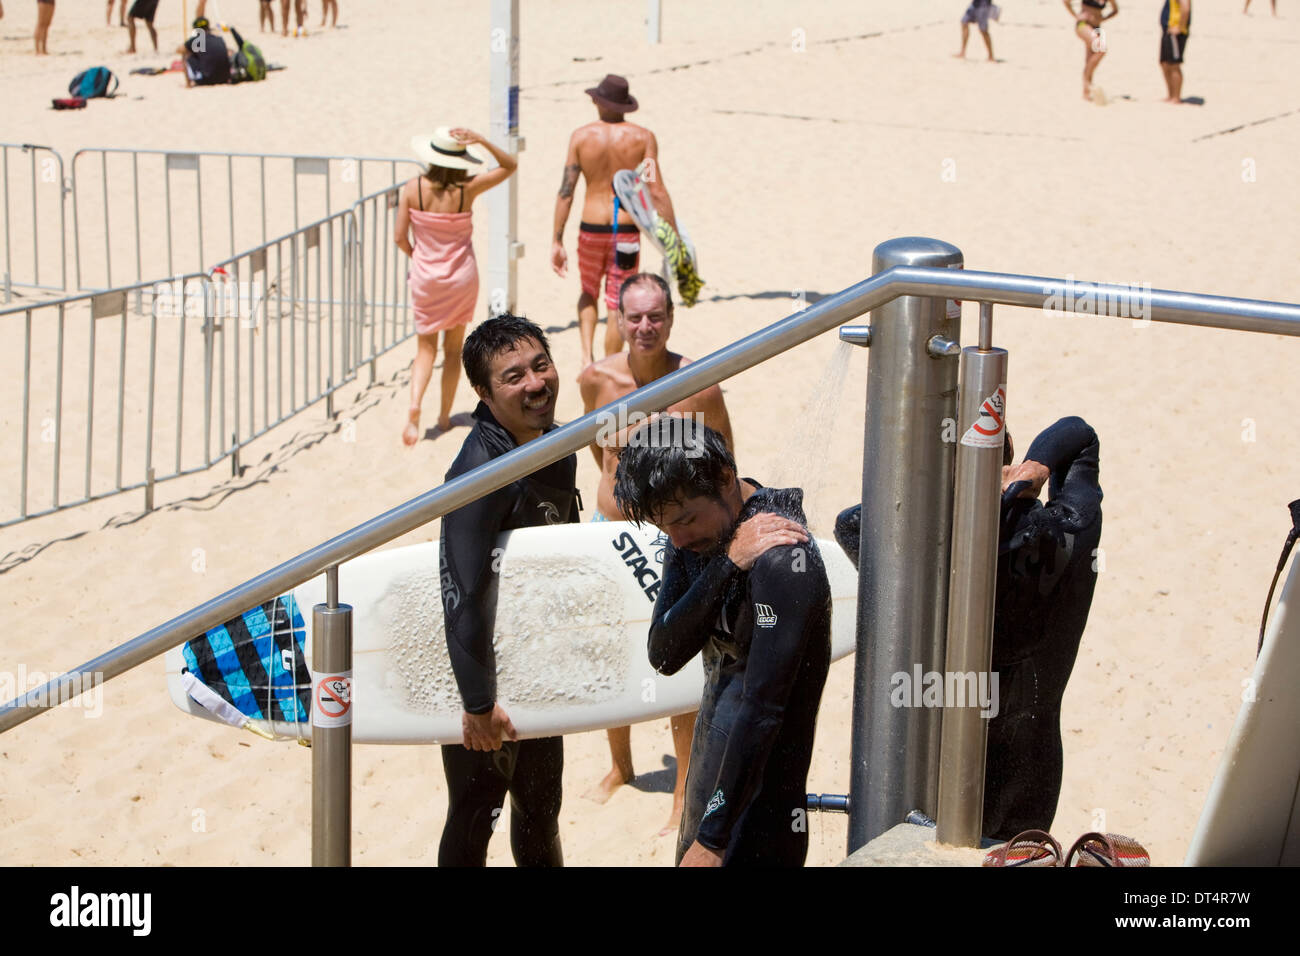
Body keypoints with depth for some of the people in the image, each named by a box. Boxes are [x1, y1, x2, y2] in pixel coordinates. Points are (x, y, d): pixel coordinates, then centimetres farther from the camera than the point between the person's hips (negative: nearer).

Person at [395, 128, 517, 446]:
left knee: (426, 348, 11)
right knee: (454, 348, 16)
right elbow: (509, 166, -3)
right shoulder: (467, 189, -15)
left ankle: (415, 405, -13)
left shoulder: (412, 189, -14)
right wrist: (482, 141, -18)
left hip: (425, 277, 0)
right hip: (462, 277, 0)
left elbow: (400, 237, -11)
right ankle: (444, 417, 20)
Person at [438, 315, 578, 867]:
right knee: (474, 818, 5)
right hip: (482, 673, -8)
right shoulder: (481, 470, -28)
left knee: (541, 808, 22)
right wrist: (479, 703, -31)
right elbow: (464, 594, -32)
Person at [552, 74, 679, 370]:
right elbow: (657, 193, -10)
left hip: (591, 228, 1)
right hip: (626, 229, -1)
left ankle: (587, 356, 8)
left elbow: (566, 191, -5)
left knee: (589, 294, 25)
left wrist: (557, 242, -1)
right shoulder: (642, 137, -6)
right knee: (617, 305, 8)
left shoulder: (581, 136, -3)